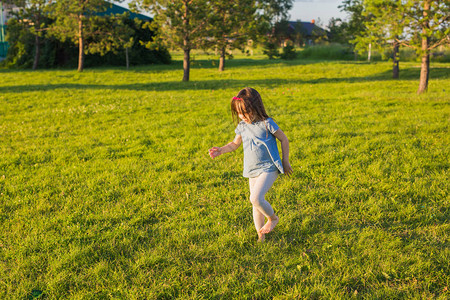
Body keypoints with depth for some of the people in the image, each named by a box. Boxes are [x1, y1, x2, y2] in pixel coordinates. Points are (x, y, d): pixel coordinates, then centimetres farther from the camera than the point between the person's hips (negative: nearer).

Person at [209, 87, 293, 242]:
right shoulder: (242, 126, 3)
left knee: (256, 198, -22)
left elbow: (284, 139, -2)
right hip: (252, 171, 6)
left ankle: (273, 218, 6)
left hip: (268, 168, -6)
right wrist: (221, 150, 0)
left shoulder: (266, 123, -13)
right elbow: (235, 143, 18)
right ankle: (260, 235, 27)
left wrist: (285, 161, 1)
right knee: (256, 204, 12)